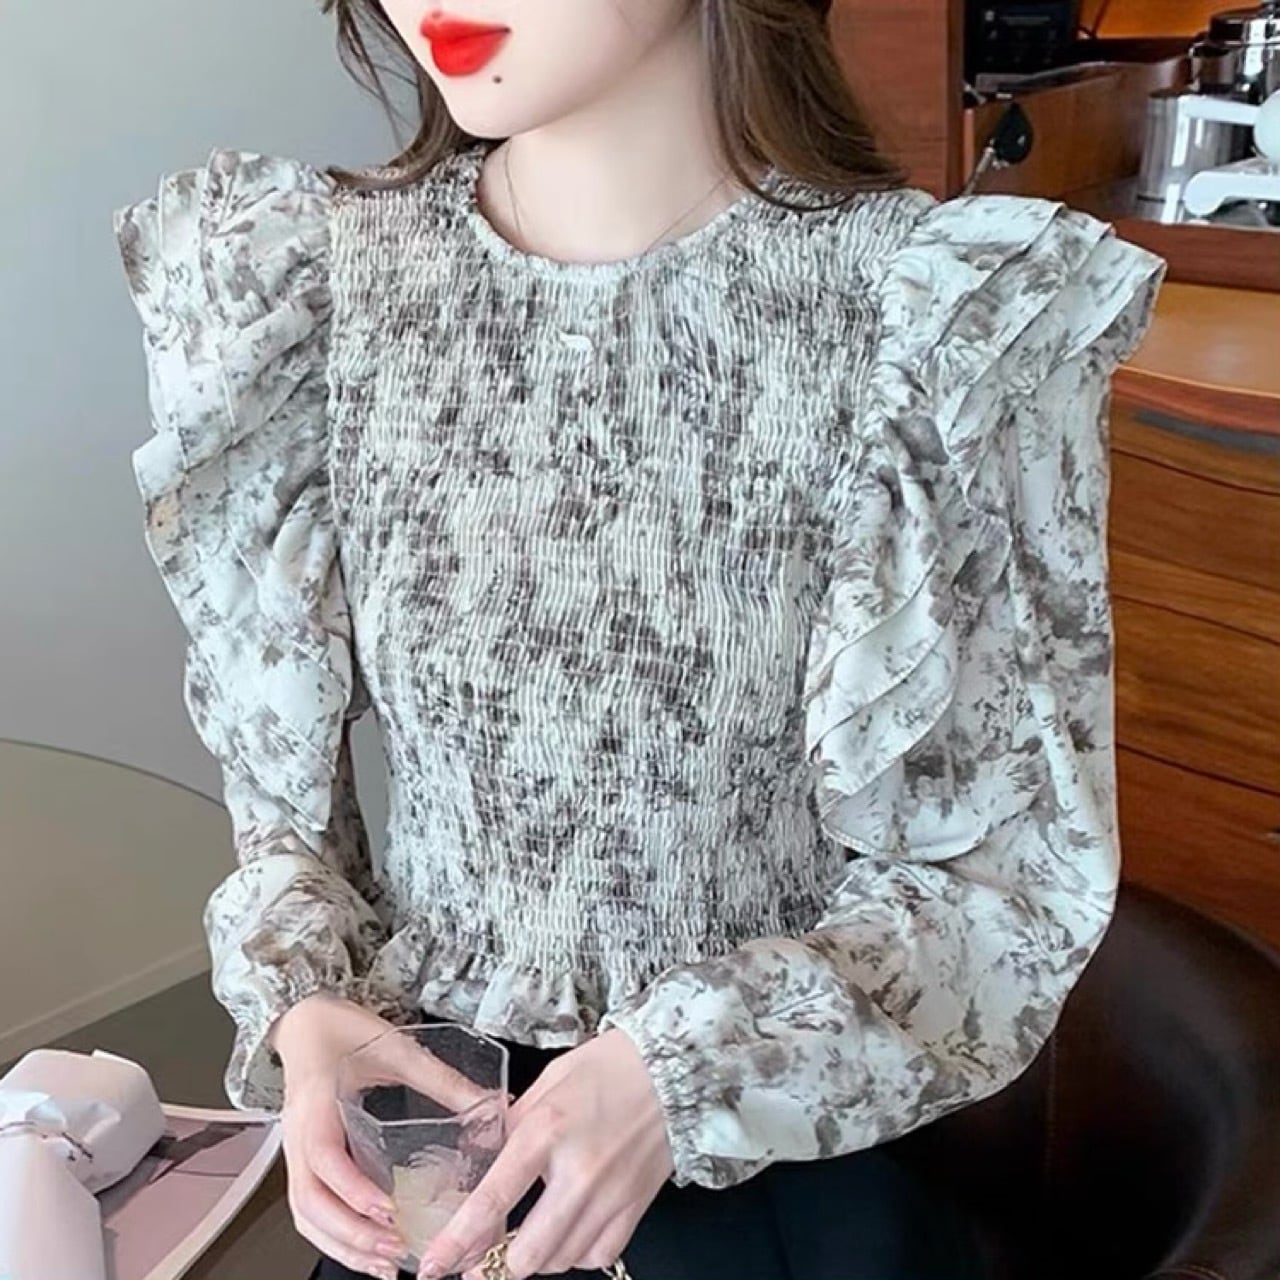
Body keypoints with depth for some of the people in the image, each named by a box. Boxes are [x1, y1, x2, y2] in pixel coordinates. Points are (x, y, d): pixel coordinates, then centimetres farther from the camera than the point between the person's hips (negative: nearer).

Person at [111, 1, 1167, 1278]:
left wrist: (681, 1073, -20)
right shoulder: (306, 284, -6)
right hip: (428, 1104, 1)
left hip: (783, 1131, 0)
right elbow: (282, 779, 4)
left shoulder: (952, 313, -15)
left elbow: (1008, 871, -8)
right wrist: (303, 1010, -14)